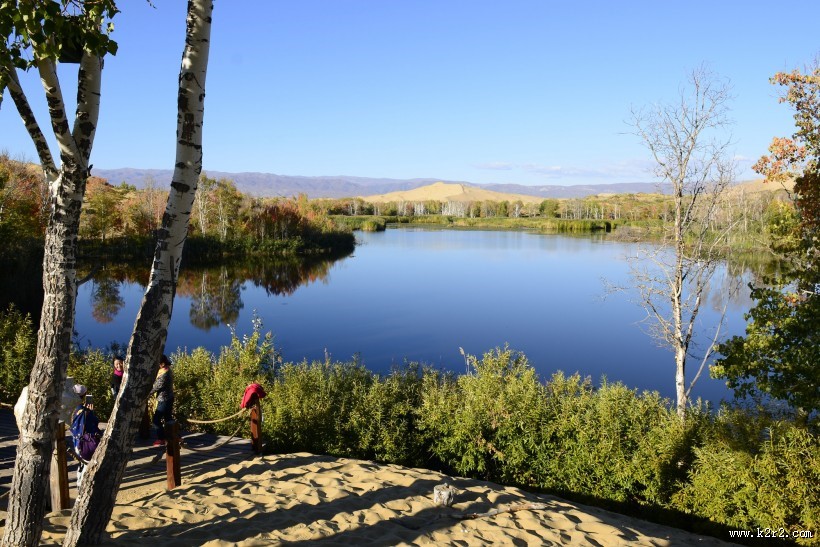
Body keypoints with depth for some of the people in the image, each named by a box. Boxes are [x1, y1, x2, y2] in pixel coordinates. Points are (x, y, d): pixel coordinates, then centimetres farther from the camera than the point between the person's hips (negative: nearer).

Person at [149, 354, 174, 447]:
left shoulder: (164, 374, -23)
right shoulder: (168, 371, 7)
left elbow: (156, 387, -17)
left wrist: (146, 394, -5)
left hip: (164, 400, -9)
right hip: (169, 399, 9)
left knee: (156, 419, -2)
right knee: (167, 419, 15)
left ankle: (161, 439, 3)